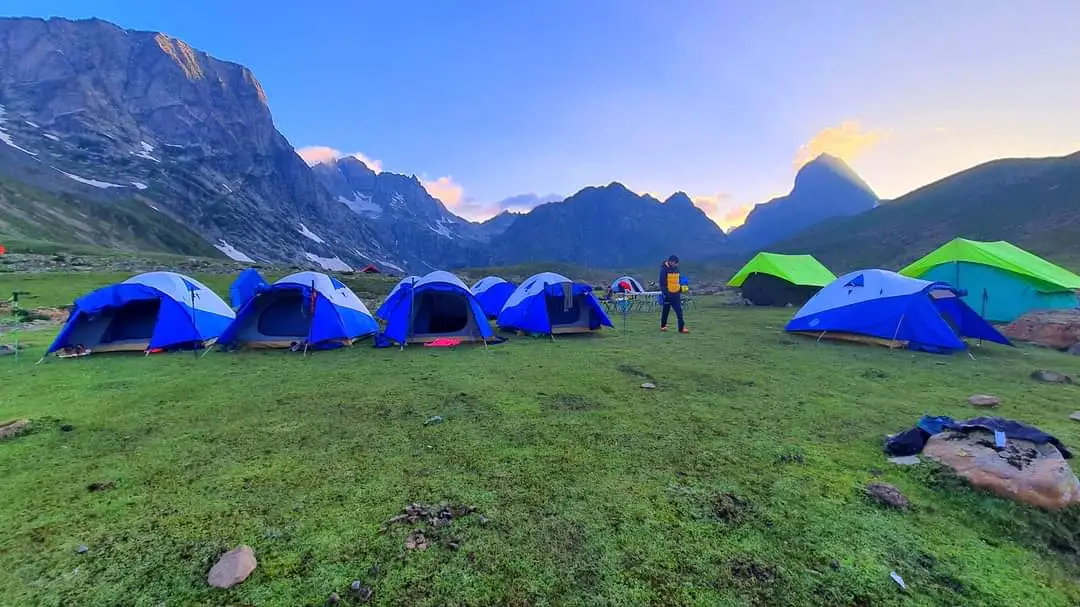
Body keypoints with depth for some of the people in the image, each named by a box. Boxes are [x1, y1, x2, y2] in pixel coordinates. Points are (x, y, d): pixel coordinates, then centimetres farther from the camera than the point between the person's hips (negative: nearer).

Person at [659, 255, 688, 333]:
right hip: (668, 294, -6)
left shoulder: (676, 268, 12)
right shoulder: (664, 269, -9)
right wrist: (665, 293, -17)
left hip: (676, 294, 6)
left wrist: (680, 291, 15)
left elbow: (678, 280, 19)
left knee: (679, 311, 4)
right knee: (665, 311, 2)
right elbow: (662, 282, -13)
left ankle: (681, 328, 9)